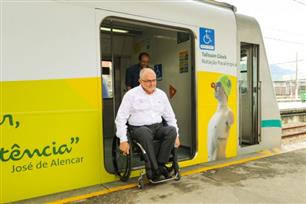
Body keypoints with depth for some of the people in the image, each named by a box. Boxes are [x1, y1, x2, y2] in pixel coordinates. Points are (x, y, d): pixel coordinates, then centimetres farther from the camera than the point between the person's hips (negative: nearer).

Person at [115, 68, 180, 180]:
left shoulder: (161, 94, 13)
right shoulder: (131, 95, 1)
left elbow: (170, 117, 18)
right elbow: (120, 118, -3)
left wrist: (176, 135, 9)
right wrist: (123, 140, -11)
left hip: (157, 127, 4)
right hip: (139, 128, -4)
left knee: (172, 130, -27)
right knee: (145, 133, -37)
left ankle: (160, 164, -18)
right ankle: (155, 169, -24)